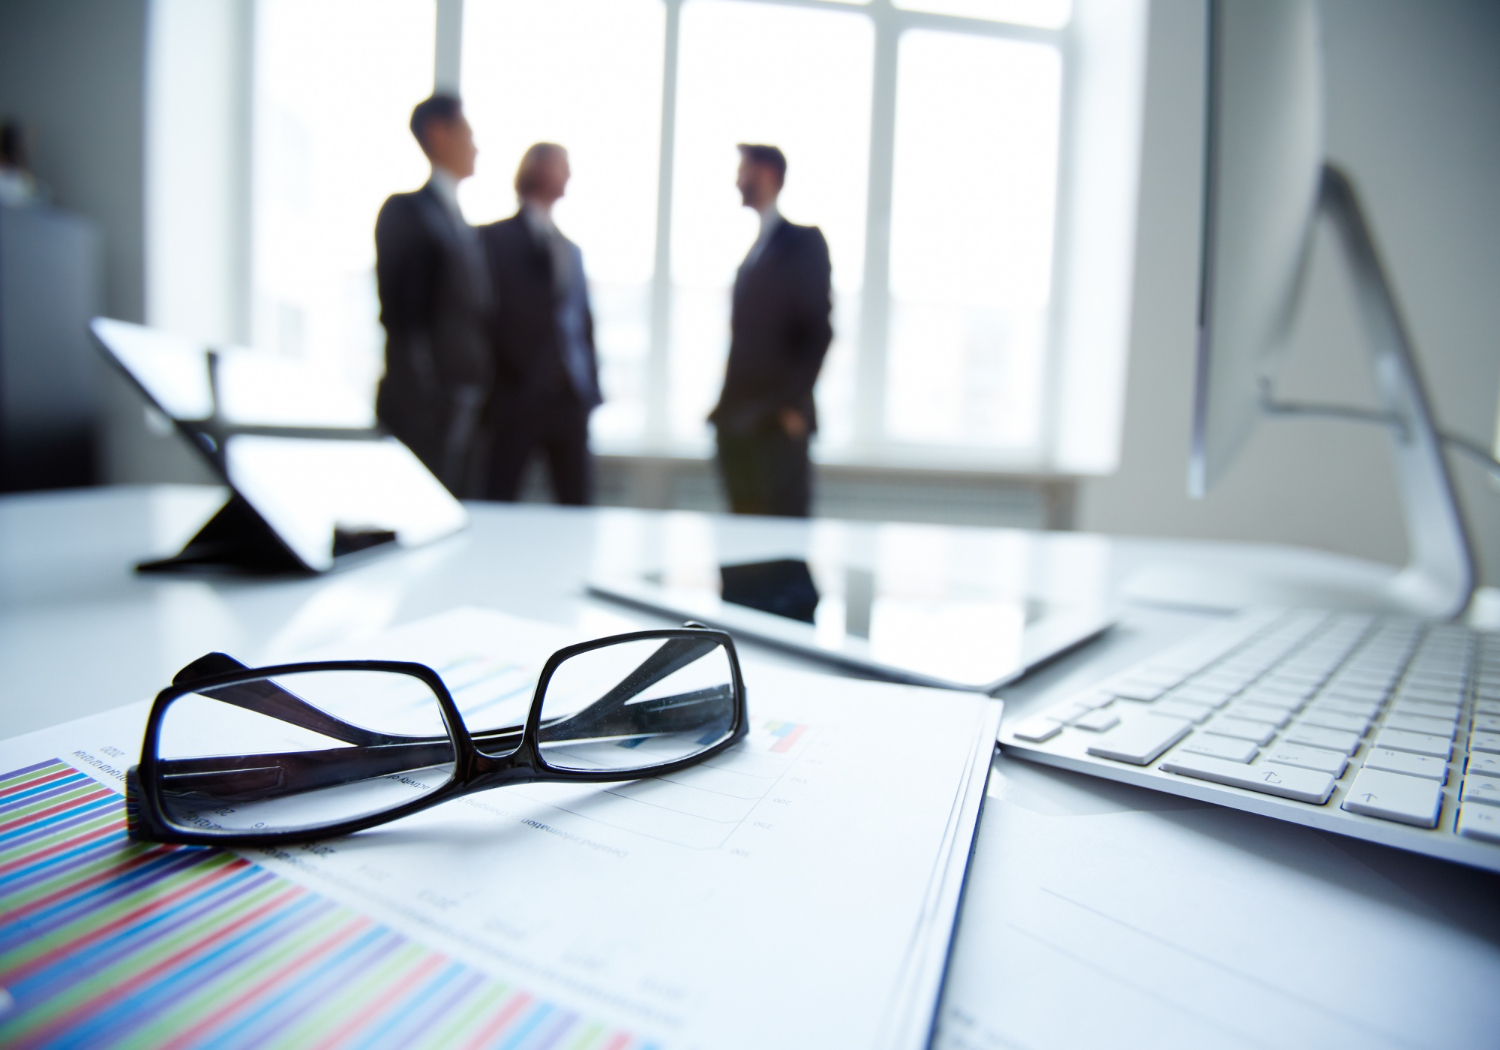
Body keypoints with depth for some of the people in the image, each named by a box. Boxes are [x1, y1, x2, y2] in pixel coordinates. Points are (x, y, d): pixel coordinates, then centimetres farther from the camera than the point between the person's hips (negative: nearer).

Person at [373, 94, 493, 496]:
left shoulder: (464, 227, 21)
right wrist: (426, 401, -15)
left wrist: (482, 398, 11)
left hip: (468, 415, 8)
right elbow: (401, 317, -10)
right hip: (424, 414, -7)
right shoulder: (405, 211, -2)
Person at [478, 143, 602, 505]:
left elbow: (584, 321, 17)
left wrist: (591, 386, 10)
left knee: (578, 502, 6)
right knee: (496, 505, 1)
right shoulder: (493, 238, 3)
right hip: (516, 395, -5)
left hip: (571, 397, 5)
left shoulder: (570, 249, 21)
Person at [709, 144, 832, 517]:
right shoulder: (758, 248, 19)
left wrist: (793, 403, -15)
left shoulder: (803, 241, -4)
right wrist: (728, 404, 12)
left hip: (778, 422, -8)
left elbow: (818, 329, -11)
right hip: (739, 420, 8)